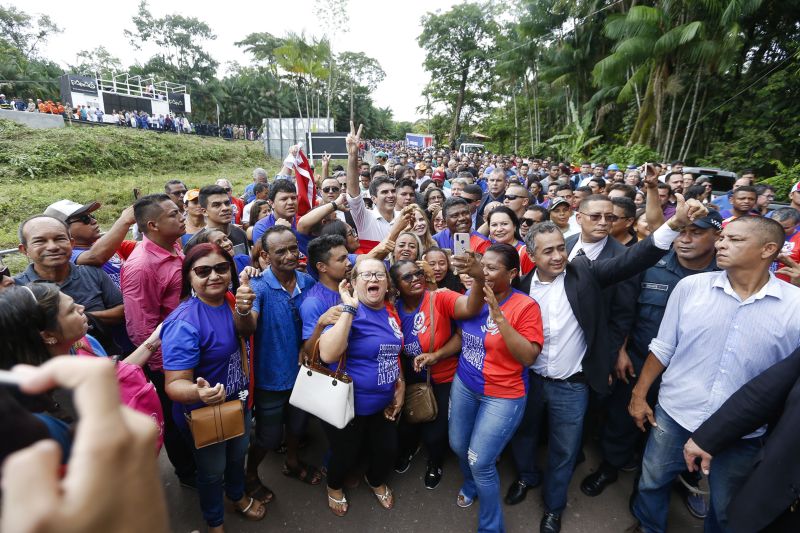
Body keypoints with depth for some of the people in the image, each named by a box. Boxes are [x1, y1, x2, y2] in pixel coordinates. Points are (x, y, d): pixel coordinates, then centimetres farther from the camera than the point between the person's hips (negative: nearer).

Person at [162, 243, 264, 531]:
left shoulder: (227, 299, -10)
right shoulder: (184, 322, -31)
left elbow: (245, 331, -23)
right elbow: (175, 383, -32)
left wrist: (243, 311, -43)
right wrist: (200, 393, -52)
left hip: (238, 401, 6)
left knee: (238, 455, 30)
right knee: (212, 471, 21)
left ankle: (238, 495, 60)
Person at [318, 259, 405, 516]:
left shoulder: (391, 311, -1)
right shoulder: (347, 311, -21)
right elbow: (327, 354, -37)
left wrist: (400, 386, 7)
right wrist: (349, 308, -37)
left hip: (383, 403, 6)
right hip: (348, 405, -5)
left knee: (387, 450, 19)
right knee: (346, 454, 15)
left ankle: (377, 481, 54)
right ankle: (334, 486, 50)